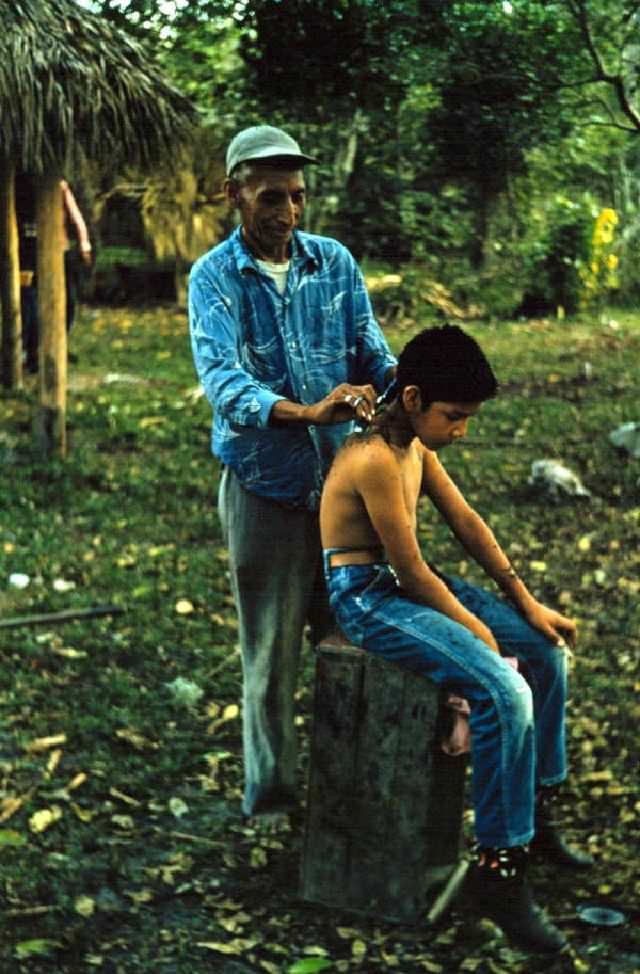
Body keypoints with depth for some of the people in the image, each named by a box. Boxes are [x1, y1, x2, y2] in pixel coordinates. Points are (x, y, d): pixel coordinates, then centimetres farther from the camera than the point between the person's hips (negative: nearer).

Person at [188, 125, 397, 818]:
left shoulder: (334, 262, 3)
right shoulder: (214, 278, -7)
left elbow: (369, 347, 1)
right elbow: (220, 379, -22)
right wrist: (305, 411, -40)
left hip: (342, 478, 3)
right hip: (264, 487, -3)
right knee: (270, 654, 4)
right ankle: (270, 800, 19)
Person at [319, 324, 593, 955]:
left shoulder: (416, 442, 5)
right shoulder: (375, 459, -25)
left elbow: (466, 522, 11)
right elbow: (409, 568, -22)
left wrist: (526, 603, 11)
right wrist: (474, 628, -11)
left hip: (410, 583, 10)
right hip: (368, 598, -10)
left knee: (548, 650, 11)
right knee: (504, 692, -26)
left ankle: (537, 812, 26)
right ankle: (499, 868, -14)